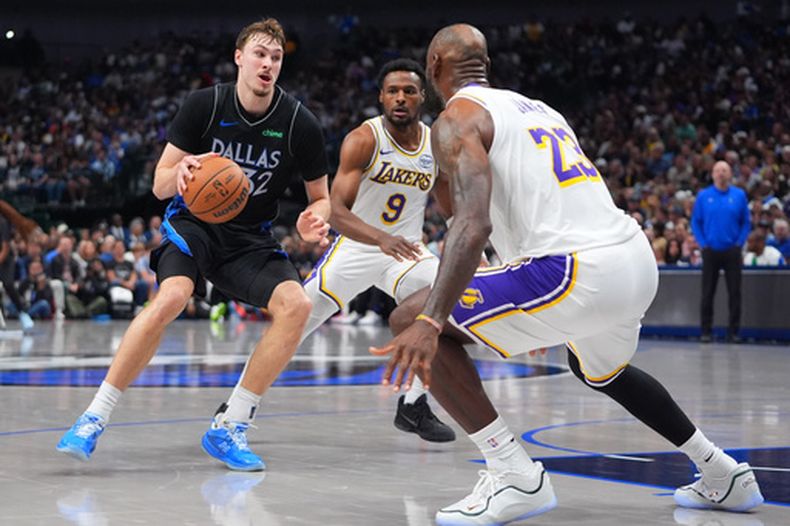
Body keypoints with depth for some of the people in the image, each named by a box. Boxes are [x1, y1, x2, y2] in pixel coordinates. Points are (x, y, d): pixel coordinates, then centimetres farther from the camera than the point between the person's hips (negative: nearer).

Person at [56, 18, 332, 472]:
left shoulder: (300, 123, -9)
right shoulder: (205, 105, -10)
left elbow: (322, 198, 3)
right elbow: (160, 186, -6)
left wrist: (314, 220, -21)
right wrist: (180, 172, -30)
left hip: (251, 239, 2)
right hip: (195, 220, -2)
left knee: (297, 304, -25)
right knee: (173, 295, -32)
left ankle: (228, 427, -15)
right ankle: (95, 418, -23)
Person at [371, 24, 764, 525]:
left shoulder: (458, 118, 1)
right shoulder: (539, 108, 26)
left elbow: (474, 224, -17)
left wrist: (430, 321, -25)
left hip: (576, 272, -9)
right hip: (639, 261, 9)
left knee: (409, 320, -1)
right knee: (598, 369, 39)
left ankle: (517, 477, -6)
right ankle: (723, 474, 41)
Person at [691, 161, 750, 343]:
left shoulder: (739, 195, 3)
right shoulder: (703, 196, 2)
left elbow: (746, 222, 7)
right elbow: (695, 222, 5)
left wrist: (739, 243, -4)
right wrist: (703, 243, -4)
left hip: (732, 251, 0)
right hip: (711, 251, 0)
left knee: (735, 293, 0)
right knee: (707, 293, 2)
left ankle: (733, 331, 6)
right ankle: (706, 331, 9)